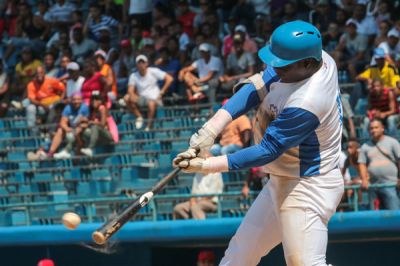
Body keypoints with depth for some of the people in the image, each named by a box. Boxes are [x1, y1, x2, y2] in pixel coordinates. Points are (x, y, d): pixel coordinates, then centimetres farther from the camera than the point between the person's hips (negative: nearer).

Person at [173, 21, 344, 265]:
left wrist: (207, 166, -26)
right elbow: (257, 86, -6)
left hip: (307, 189, -10)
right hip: (281, 182, 10)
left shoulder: (306, 103, -31)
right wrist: (214, 126, -18)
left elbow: (267, 152, -26)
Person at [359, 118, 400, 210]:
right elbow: (362, 164, 10)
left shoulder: (392, 142, 5)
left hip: (390, 184, -4)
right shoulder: (365, 146, 14)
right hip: (373, 185, 4)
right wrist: (364, 180, -5)